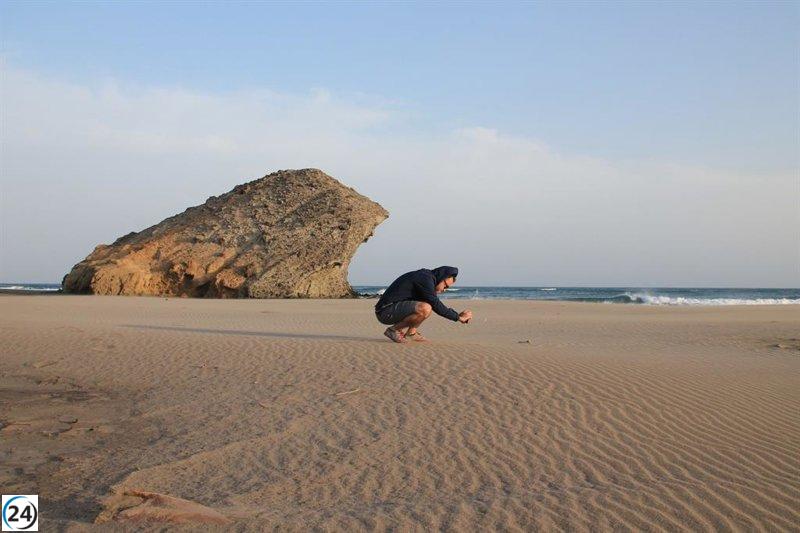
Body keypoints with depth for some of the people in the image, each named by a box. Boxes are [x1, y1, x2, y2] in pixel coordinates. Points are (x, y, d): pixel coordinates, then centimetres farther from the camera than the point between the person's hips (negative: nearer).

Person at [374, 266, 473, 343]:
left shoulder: (426, 278, 16)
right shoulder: (425, 279, -14)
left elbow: (436, 304, 24)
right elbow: (436, 305, -19)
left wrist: (457, 315, 16)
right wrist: (458, 317, -11)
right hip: (386, 312, -10)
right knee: (425, 309, -30)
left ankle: (411, 333, 7)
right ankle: (394, 330, -13)